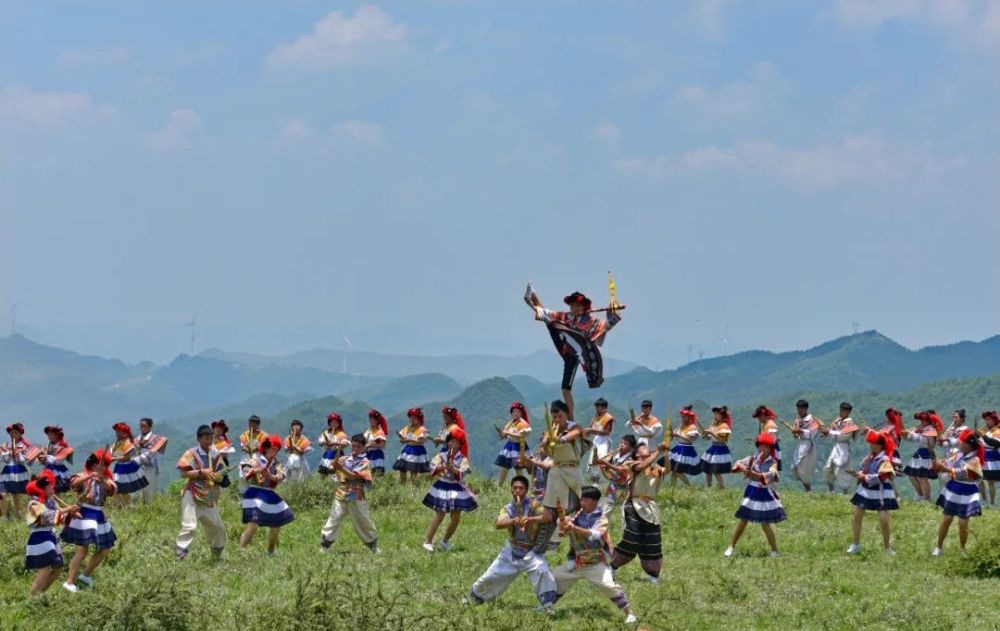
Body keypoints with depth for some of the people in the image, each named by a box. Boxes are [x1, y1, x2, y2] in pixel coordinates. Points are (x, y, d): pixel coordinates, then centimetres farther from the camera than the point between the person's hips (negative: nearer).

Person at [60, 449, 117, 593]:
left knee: (104, 550, 13)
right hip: (84, 515, -7)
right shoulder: (84, 476, -2)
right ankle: (69, 582, -13)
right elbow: (73, 483, -23)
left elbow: (113, 489, -11)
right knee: (82, 550, -14)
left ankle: (86, 574, 28)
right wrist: (89, 477, -38)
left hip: (99, 517, 7)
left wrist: (103, 481, -31)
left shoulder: (106, 480, 11)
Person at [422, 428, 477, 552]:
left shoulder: (462, 459, -1)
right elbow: (432, 466, -12)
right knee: (439, 516, -7)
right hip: (442, 488, -3)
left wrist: (453, 468, -30)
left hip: (456, 489, 3)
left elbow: (463, 472, -15)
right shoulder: (442, 456, -1)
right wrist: (442, 467, -29)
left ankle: (445, 540, 24)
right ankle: (428, 541, -1)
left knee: (456, 518, 5)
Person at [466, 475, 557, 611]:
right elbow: (498, 524, -24)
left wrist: (531, 519, -45)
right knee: (490, 577, 10)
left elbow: (548, 517, -28)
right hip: (511, 552, 3)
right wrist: (513, 521, -46)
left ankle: (547, 604, -22)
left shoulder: (532, 504, -12)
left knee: (542, 571, -31)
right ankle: (474, 597, 37)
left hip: (531, 552, -3)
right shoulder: (507, 509, -4)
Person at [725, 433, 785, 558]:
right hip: (751, 494, 3)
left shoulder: (772, 463, -9)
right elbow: (740, 463, -10)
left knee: (766, 525, -3)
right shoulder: (752, 459, 1)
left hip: (765, 495, -3)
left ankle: (774, 551, 11)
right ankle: (731, 547, 17)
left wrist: (754, 474, -46)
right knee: (742, 521, 5)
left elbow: (770, 474, -29)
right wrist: (742, 467, -35)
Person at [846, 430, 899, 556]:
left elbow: (880, 477, -25)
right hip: (865, 490, 7)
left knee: (884, 521, -8)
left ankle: (887, 547, 10)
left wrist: (866, 477, -17)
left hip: (880, 493, -7)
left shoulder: (885, 460, -17)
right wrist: (860, 474, -12)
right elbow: (860, 470, 11)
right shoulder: (869, 457, 4)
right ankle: (855, 545, 20)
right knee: (857, 516, 9)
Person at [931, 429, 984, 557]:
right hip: (952, 491, 5)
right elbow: (946, 463, -2)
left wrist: (945, 468, -39)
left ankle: (962, 550, 20)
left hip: (966, 495, -5)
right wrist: (938, 464, -25)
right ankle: (938, 547, 16)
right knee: (946, 520, 8)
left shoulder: (975, 460, -18)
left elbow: (962, 473, -30)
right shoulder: (958, 455, 0)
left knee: (963, 524, 1)